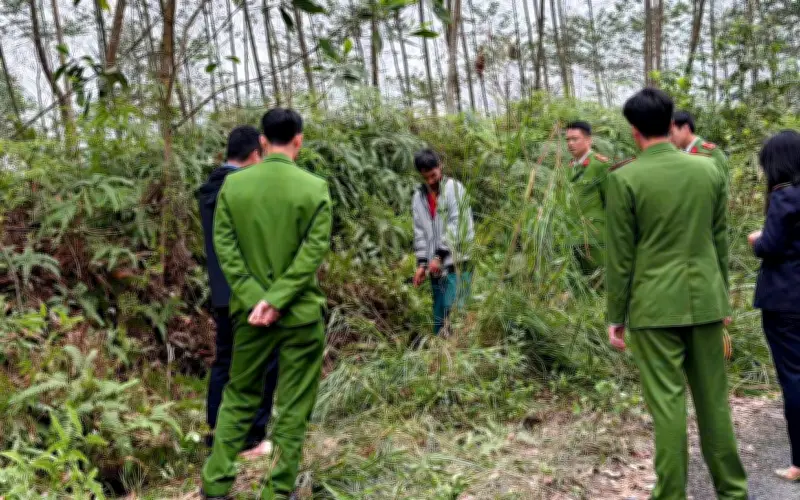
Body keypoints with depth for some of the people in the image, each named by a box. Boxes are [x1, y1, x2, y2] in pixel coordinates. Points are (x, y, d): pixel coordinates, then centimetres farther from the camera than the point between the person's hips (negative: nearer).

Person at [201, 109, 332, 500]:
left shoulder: (232, 184, 0)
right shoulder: (315, 188, -8)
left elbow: (224, 244, -5)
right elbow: (313, 251, -15)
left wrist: (254, 299, -9)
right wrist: (277, 300, -15)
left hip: (251, 309, 3)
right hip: (301, 313, -3)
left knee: (239, 397, 18)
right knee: (294, 406, 8)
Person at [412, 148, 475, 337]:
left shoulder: (454, 188, -4)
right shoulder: (419, 197, 14)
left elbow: (456, 224, -12)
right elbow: (419, 232, 13)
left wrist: (439, 255, -16)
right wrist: (421, 263, 2)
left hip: (457, 262, -5)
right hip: (436, 266, 6)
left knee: (452, 307, -15)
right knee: (438, 316, 7)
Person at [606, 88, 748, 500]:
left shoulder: (624, 178, -10)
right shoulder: (709, 169, 3)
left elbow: (620, 256, -8)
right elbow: (720, 241, 10)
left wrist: (616, 316, 0)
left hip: (655, 306, -4)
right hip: (704, 299, 4)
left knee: (667, 402, 2)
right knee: (714, 397, 14)